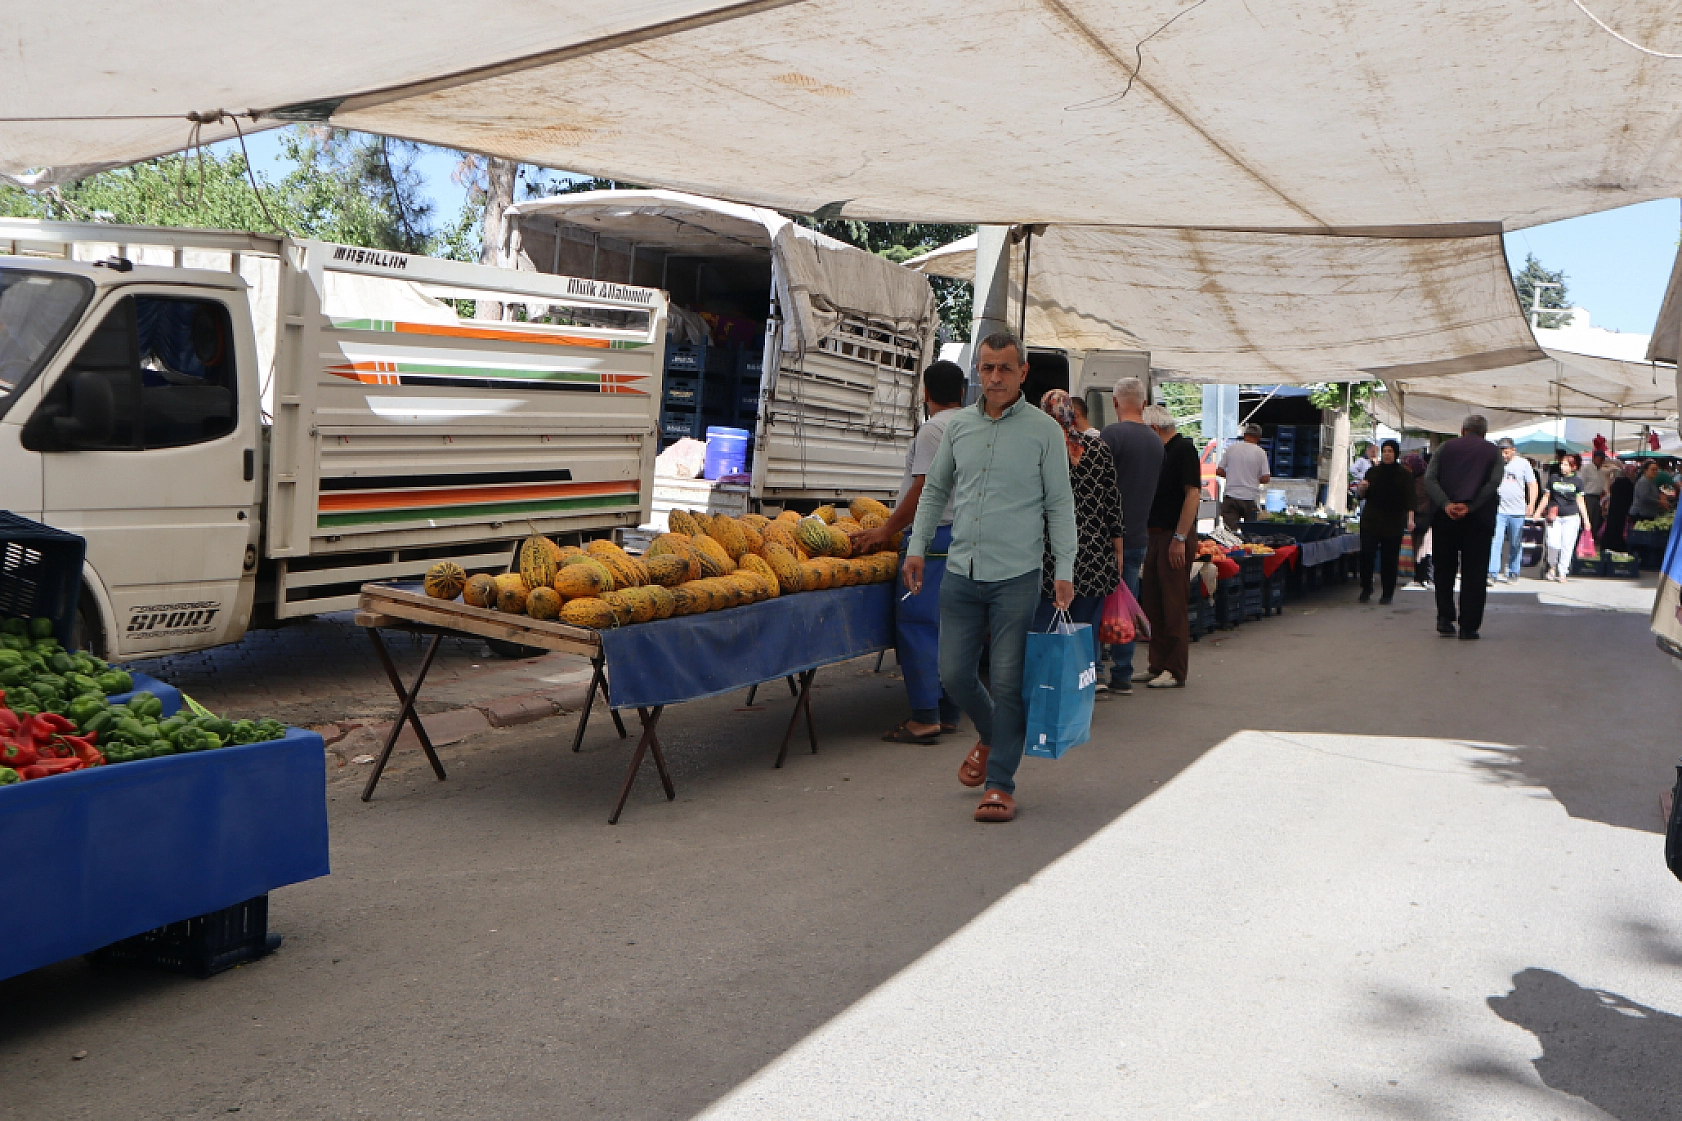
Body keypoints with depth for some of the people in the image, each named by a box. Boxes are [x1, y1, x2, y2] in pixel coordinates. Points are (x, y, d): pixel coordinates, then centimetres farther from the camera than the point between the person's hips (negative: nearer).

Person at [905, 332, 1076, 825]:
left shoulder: (1044, 430, -2)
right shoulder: (958, 424, 9)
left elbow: (1059, 504, 0)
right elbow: (934, 490, 18)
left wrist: (1064, 570, -6)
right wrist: (917, 548, 11)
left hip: (1016, 577, -4)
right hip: (961, 574, 4)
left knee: (1007, 680, -2)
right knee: (954, 673, 7)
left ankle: (1000, 783, 10)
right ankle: (990, 737, 36)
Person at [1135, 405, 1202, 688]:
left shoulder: (1184, 449, -11)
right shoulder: (1161, 452, 17)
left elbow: (1193, 494, -18)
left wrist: (1180, 538, -22)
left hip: (1176, 536, -9)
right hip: (1157, 535, 9)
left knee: (1174, 605, -6)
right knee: (1152, 601, 11)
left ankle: (1176, 672, 0)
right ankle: (1158, 665, 18)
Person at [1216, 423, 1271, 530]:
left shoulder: (1231, 449, 2)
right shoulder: (1260, 452, -3)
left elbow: (1219, 471, 4)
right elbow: (1266, 479, -6)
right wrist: (1255, 478, 14)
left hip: (1231, 496, 1)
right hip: (1250, 498, -1)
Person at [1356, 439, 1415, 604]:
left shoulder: (1405, 475, 1)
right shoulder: (1373, 472, 6)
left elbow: (1409, 499, -4)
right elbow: (1363, 495, 13)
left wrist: (1410, 519, -17)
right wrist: (1362, 488, -9)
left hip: (1394, 523, -1)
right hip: (1371, 520, 1)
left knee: (1389, 559, 0)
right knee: (1366, 553, -10)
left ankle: (1388, 593, 10)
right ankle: (1366, 589, 6)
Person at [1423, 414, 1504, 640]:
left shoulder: (1446, 447, 12)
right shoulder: (1492, 451, 9)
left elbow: (1429, 478, -3)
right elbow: (1494, 482, -8)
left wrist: (1446, 504, -12)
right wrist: (1470, 506, -13)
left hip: (1445, 517, 1)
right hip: (1479, 519, -1)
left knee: (1444, 570, 13)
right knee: (1474, 573, 3)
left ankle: (1445, 618, 5)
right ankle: (1468, 626, 1)